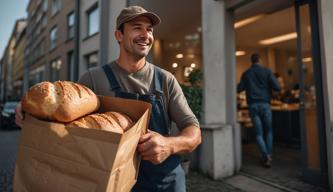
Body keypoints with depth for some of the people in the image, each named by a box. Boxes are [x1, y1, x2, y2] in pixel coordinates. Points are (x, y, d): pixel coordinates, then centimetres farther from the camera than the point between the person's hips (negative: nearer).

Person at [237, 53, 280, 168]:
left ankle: (265, 156, -5)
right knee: (269, 130, 16)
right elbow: (277, 87, -4)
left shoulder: (245, 74, 6)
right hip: (265, 104, -1)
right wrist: (268, 86, 17)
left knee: (259, 133, 5)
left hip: (252, 105, 1)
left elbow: (239, 89, 5)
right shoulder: (267, 71, 1)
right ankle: (269, 154, 13)